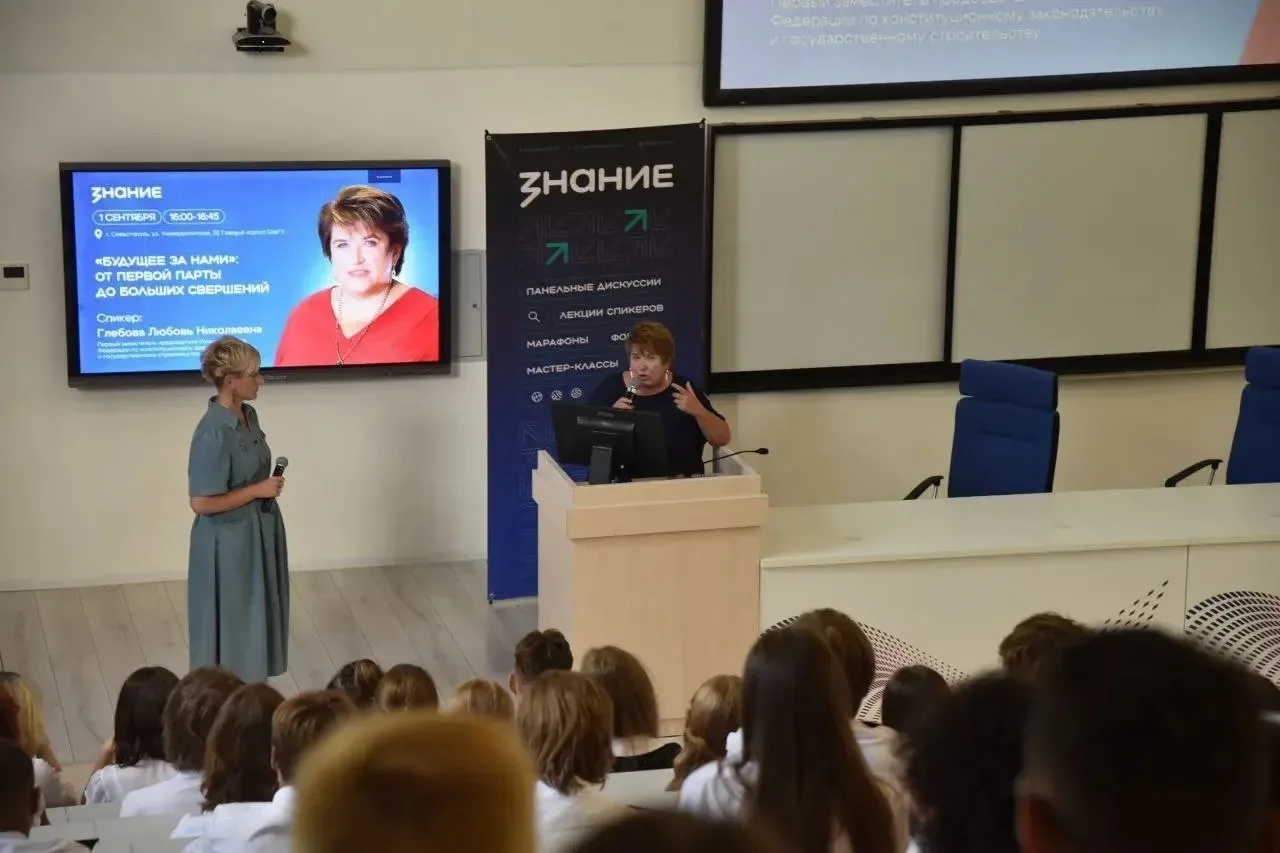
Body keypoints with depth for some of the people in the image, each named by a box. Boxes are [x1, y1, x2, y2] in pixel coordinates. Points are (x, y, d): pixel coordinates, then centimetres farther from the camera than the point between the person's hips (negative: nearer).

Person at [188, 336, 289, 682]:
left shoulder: (247, 415, 2)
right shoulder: (214, 434, -25)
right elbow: (202, 502, -24)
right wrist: (258, 490, -19)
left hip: (258, 531, 9)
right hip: (229, 541, -9)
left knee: (255, 615, 18)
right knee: (231, 621, 6)